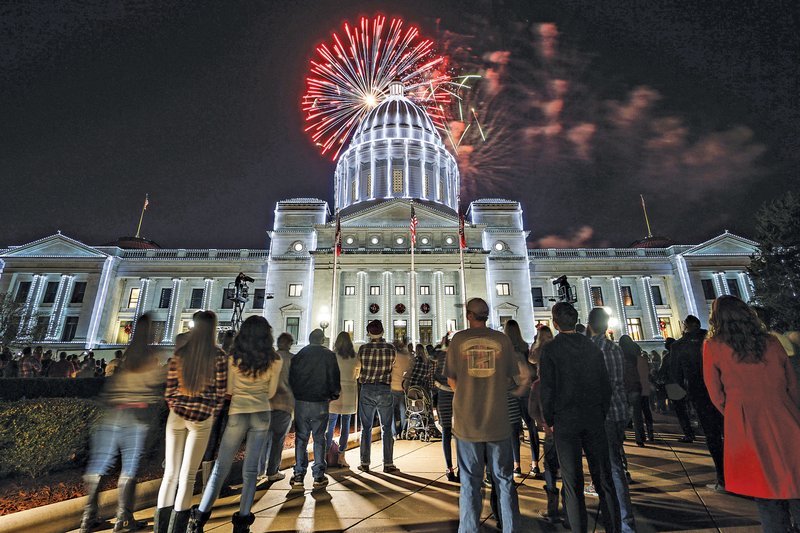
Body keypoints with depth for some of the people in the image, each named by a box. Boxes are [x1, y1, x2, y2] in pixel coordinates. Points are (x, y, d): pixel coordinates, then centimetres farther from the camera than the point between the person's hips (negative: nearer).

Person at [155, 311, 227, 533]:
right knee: (187, 475, 8)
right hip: (202, 418, -3)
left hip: (176, 415, 3)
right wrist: (212, 414, 8)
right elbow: (220, 392, -7)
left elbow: (169, 389, 2)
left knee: (170, 473, 14)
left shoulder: (179, 354, -1)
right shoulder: (219, 356, -9)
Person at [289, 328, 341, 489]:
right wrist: (334, 394, 9)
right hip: (320, 403, -2)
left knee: (301, 438, 11)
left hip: (300, 402, 2)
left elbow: (290, 379, 8)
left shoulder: (298, 355, 4)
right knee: (319, 439, 8)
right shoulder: (329, 355, -4)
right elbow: (334, 378, -6)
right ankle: (318, 476, 10)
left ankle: (298, 475, 12)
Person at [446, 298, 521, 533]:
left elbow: (451, 380, 3)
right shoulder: (502, 339, -3)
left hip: (467, 420, 0)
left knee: (470, 480, 12)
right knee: (504, 479, 16)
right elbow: (512, 378, 4)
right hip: (497, 419, 1)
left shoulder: (458, 339, -4)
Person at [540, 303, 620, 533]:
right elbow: (606, 385, 6)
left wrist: (549, 421, 1)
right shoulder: (593, 347, 3)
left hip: (565, 422, -4)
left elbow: (547, 388, -11)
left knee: (573, 482, 6)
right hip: (594, 420, 4)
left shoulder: (550, 349, -10)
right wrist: (602, 415, 15)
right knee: (603, 478, 14)